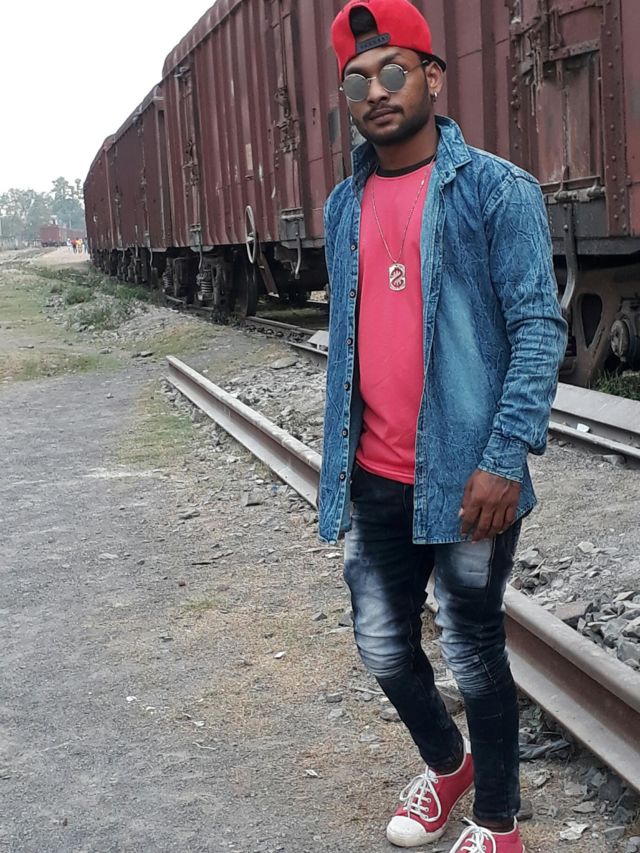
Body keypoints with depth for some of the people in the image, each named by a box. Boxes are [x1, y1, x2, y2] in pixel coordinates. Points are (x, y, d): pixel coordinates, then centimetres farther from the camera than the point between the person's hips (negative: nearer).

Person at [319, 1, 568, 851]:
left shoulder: (497, 189, -8)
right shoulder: (344, 205, 10)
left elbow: (540, 329, -13)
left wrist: (504, 459, -20)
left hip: (465, 477, -5)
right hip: (375, 480, 6)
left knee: (473, 655, 8)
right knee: (382, 645, 16)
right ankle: (446, 761, 45)